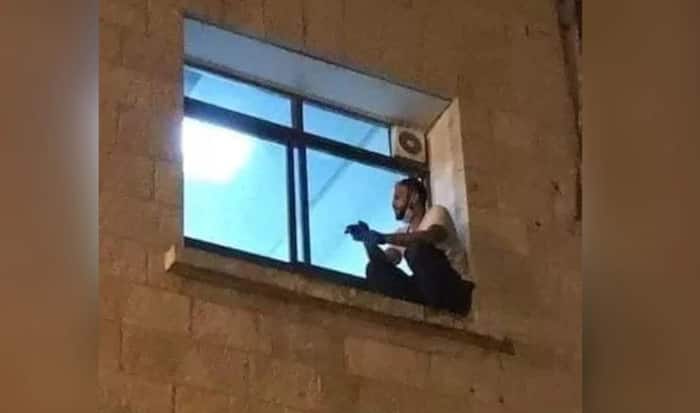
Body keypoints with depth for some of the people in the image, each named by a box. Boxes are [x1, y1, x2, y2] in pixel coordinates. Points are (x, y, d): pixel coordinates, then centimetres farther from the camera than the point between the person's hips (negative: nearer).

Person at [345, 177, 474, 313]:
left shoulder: (436, 212, -2)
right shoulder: (403, 233, 17)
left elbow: (431, 237, -25)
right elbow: (384, 261, 6)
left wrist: (383, 238, -29)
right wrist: (369, 239, -12)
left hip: (456, 291, -7)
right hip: (430, 291, 7)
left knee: (417, 249, -29)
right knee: (375, 269, -8)